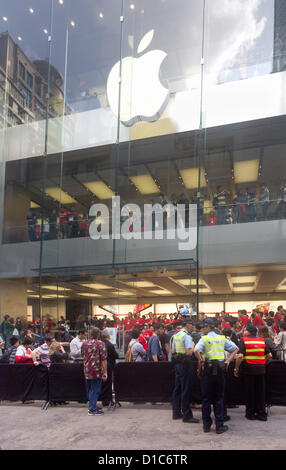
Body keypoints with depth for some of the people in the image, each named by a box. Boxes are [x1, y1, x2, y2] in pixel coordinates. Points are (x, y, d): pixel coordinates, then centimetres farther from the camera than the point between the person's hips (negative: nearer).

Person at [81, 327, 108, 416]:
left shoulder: (84, 344, 6)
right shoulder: (101, 344, -10)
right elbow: (104, 359, -13)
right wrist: (105, 372, -11)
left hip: (86, 371, 5)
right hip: (97, 371, -5)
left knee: (89, 389, 17)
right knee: (95, 390, 3)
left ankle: (92, 406, 29)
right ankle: (92, 409, 6)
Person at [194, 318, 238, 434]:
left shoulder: (204, 339, -7)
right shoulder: (222, 338, 6)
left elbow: (196, 350, -25)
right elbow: (236, 349, 9)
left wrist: (201, 361, -11)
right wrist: (228, 360, 6)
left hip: (208, 370, -3)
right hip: (220, 371, 3)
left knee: (206, 398, 8)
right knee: (219, 398, 9)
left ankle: (206, 425, 14)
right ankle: (219, 425, 11)